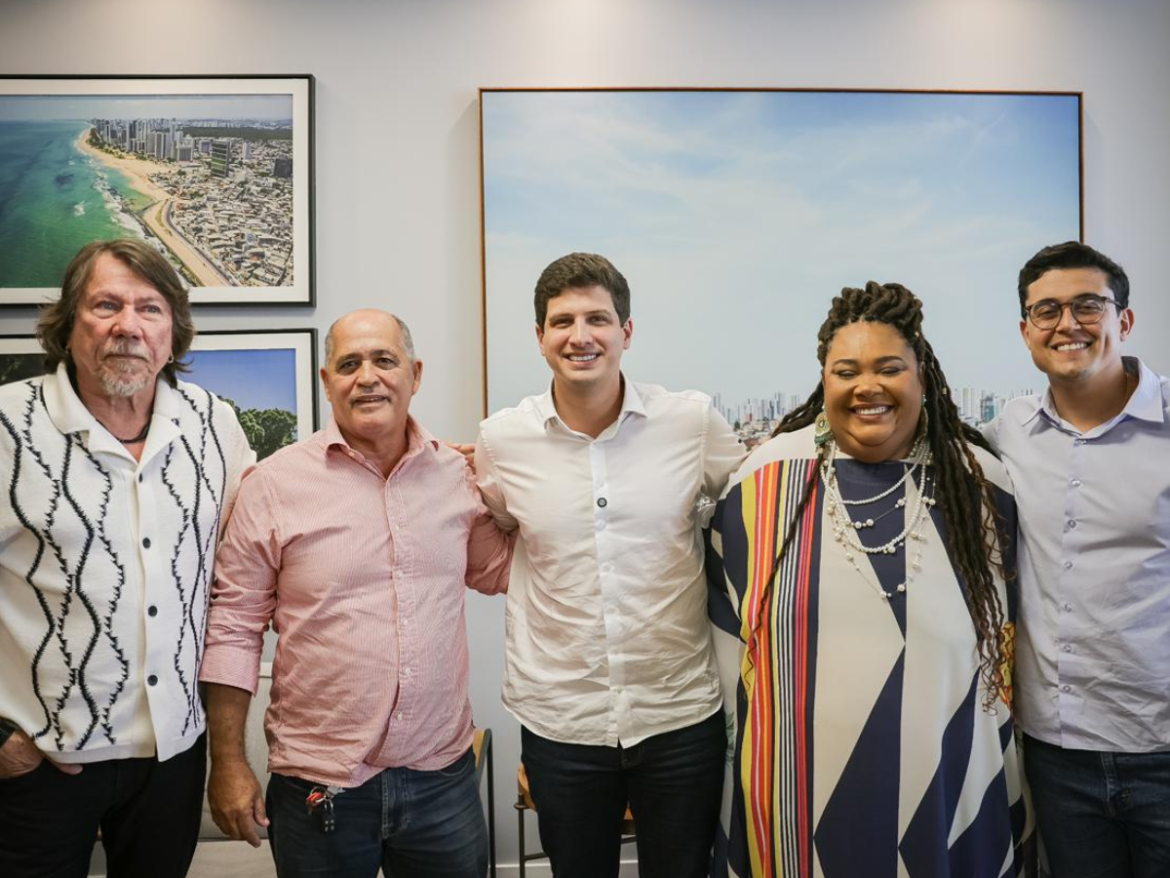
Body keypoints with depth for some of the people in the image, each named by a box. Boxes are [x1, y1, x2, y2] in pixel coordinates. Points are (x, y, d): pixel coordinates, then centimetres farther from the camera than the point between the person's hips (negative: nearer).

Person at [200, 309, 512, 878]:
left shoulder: (456, 474, 2)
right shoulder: (275, 483, -6)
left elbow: (497, 570, 16)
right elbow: (233, 627, -2)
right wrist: (228, 763, -2)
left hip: (444, 773, 3)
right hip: (318, 785, -2)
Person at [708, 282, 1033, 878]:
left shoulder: (980, 484, -2)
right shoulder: (767, 478, -5)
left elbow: (1004, 643, 8)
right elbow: (730, 628, 5)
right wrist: (751, 757, 6)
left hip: (949, 799, 1)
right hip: (800, 804, 0)